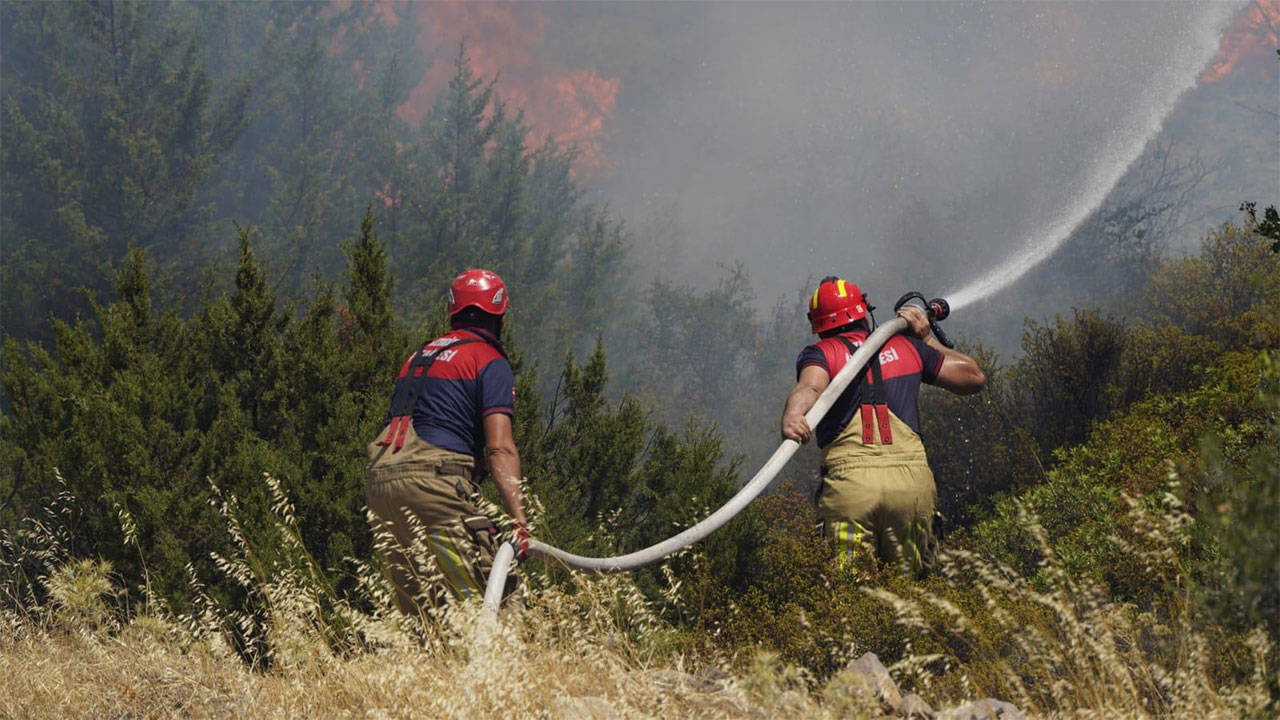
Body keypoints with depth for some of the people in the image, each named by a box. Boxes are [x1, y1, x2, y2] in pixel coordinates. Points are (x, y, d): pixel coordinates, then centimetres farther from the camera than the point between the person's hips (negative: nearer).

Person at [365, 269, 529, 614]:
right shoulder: (490, 362, 3)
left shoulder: (418, 356, 26)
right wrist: (519, 517, -16)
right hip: (433, 480, -7)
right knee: (474, 601, -10)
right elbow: (499, 448, -9)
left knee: (417, 609, 10)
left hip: (380, 481, 7)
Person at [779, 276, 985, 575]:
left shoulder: (818, 354, 12)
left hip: (849, 481, -1)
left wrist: (792, 416, -32)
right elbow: (975, 376, 28)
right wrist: (927, 340, 36)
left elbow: (809, 388, -12)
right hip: (912, 480, 2)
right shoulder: (907, 347, 19)